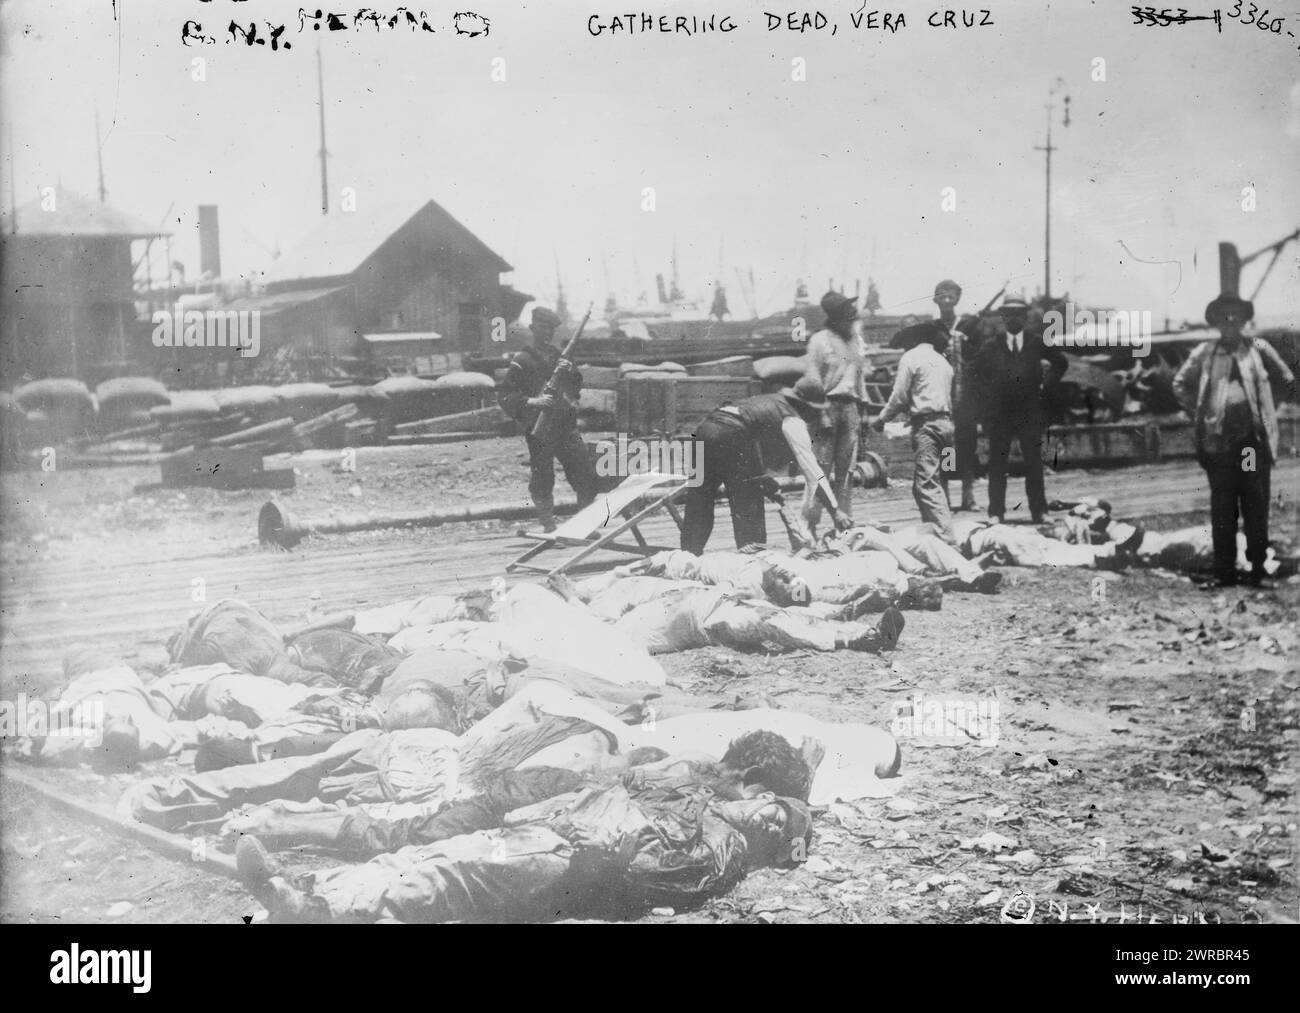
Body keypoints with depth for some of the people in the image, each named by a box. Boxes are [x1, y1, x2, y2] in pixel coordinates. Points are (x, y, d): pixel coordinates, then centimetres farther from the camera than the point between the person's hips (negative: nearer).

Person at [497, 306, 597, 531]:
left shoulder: (559, 356, 15)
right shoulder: (522, 361, -3)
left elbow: (576, 387, 17)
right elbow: (504, 396, -8)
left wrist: (571, 372, -3)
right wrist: (531, 401, -22)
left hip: (565, 425, 5)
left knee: (586, 475, 1)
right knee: (543, 479, -2)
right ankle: (549, 527, 9)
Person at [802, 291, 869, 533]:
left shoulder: (854, 339, 15)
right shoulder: (819, 340, -4)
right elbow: (814, 379, -7)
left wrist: (861, 410, 14)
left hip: (850, 406, 6)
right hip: (829, 404, -6)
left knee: (846, 470, 7)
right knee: (821, 468, -8)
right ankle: (809, 524, -6)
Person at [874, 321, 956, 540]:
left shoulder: (911, 357, -1)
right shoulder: (942, 361, 21)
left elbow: (899, 397, -5)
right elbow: (949, 397, 19)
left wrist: (881, 420, 8)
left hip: (926, 423, -8)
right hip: (945, 421, 8)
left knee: (927, 483, -13)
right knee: (929, 482, 15)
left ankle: (946, 535, -23)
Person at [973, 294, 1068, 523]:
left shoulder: (1037, 343, 6)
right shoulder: (991, 347, 4)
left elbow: (1061, 363, 18)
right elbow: (978, 373, 15)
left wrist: (1045, 385, 9)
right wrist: (988, 394, 3)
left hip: (1030, 412, 0)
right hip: (999, 412, 0)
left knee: (1034, 462, 1)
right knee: (997, 463, -1)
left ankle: (1039, 511, 7)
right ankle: (996, 512, 3)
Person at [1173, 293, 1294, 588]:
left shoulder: (1258, 348, 5)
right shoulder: (1205, 353, 6)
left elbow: (1287, 379, 12)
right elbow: (1180, 384, 16)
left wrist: (1268, 413, 6)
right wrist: (1198, 414, 7)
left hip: (1254, 439, -1)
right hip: (1218, 440, 1)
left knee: (1257, 508, 1)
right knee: (1222, 510, 3)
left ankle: (1258, 568, 9)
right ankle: (1224, 571, 7)